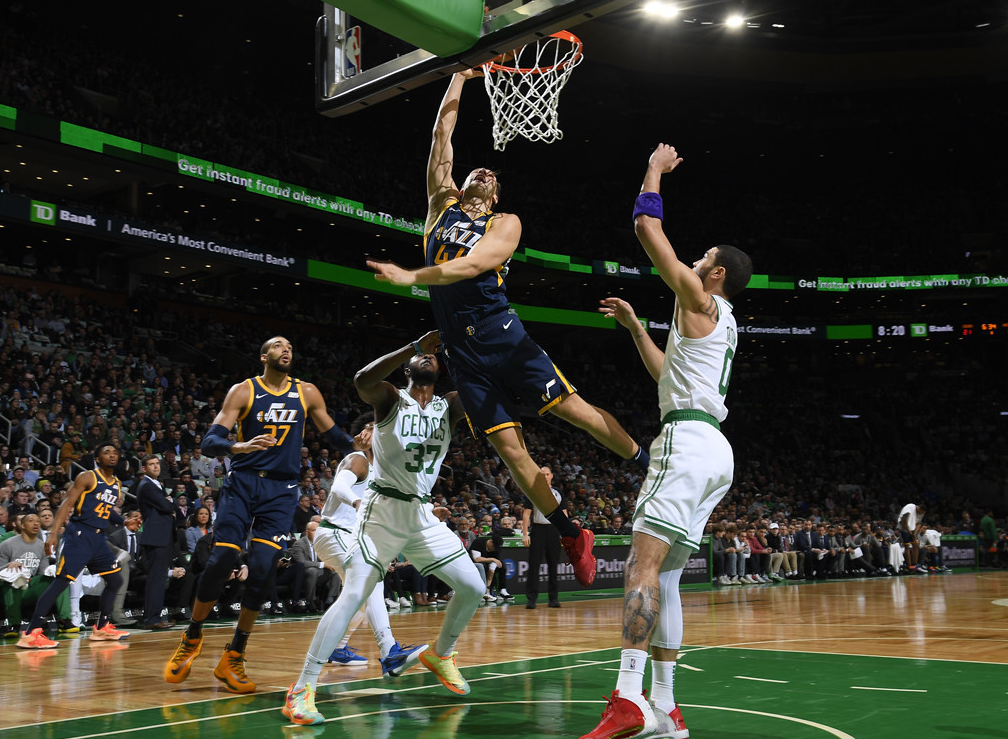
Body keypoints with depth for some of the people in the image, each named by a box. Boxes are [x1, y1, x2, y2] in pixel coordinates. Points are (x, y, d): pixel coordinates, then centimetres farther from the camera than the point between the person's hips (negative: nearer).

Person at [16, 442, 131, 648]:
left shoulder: (117, 485, 15)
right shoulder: (87, 478, -6)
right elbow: (67, 504, -13)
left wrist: (124, 522, 10)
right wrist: (54, 533, -23)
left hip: (99, 538, 8)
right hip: (79, 534, -8)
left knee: (115, 580, 9)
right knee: (62, 581, -14)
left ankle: (102, 628, 21)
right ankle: (31, 633, -13)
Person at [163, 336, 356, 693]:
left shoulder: (307, 393, 9)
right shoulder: (243, 391, 0)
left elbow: (332, 433, 18)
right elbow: (209, 441, -8)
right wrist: (238, 446, -29)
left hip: (281, 490, 2)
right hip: (242, 482, -2)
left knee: (263, 570, -8)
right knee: (220, 562, -11)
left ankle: (234, 657, 6)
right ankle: (192, 638, 14)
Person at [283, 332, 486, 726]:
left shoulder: (449, 407, 7)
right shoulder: (390, 399, -6)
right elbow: (362, 379, -29)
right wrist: (416, 345, -33)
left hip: (423, 514, 5)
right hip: (383, 510, -5)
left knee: (473, 587, 4)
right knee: (353, 596, -17)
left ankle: (440, 653, 29)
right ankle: (302, 689, -11)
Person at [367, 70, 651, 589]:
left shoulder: (505, 223, 8)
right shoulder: (443, 203, 18)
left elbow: (473, 264, -12)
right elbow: (442, 135, 13)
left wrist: (410, 277, -19)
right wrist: (461, 77, 15)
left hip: (502, 336, -2)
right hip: (462, 351, 2)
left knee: (573, 408, -10)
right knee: (509, 448, -1)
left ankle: (652, 468, 5)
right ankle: (572, 536, 10)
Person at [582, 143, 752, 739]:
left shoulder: (701, 300, 1)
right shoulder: (723, 325, 28)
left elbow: (648, 227, -1)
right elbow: (667, 374, 39)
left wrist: (655, 171, 14)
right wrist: (634, 326, 38)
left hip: (688, 438, -10)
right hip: (714, 450, 10)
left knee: (645, 562, -20)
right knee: (665, 575, 8)